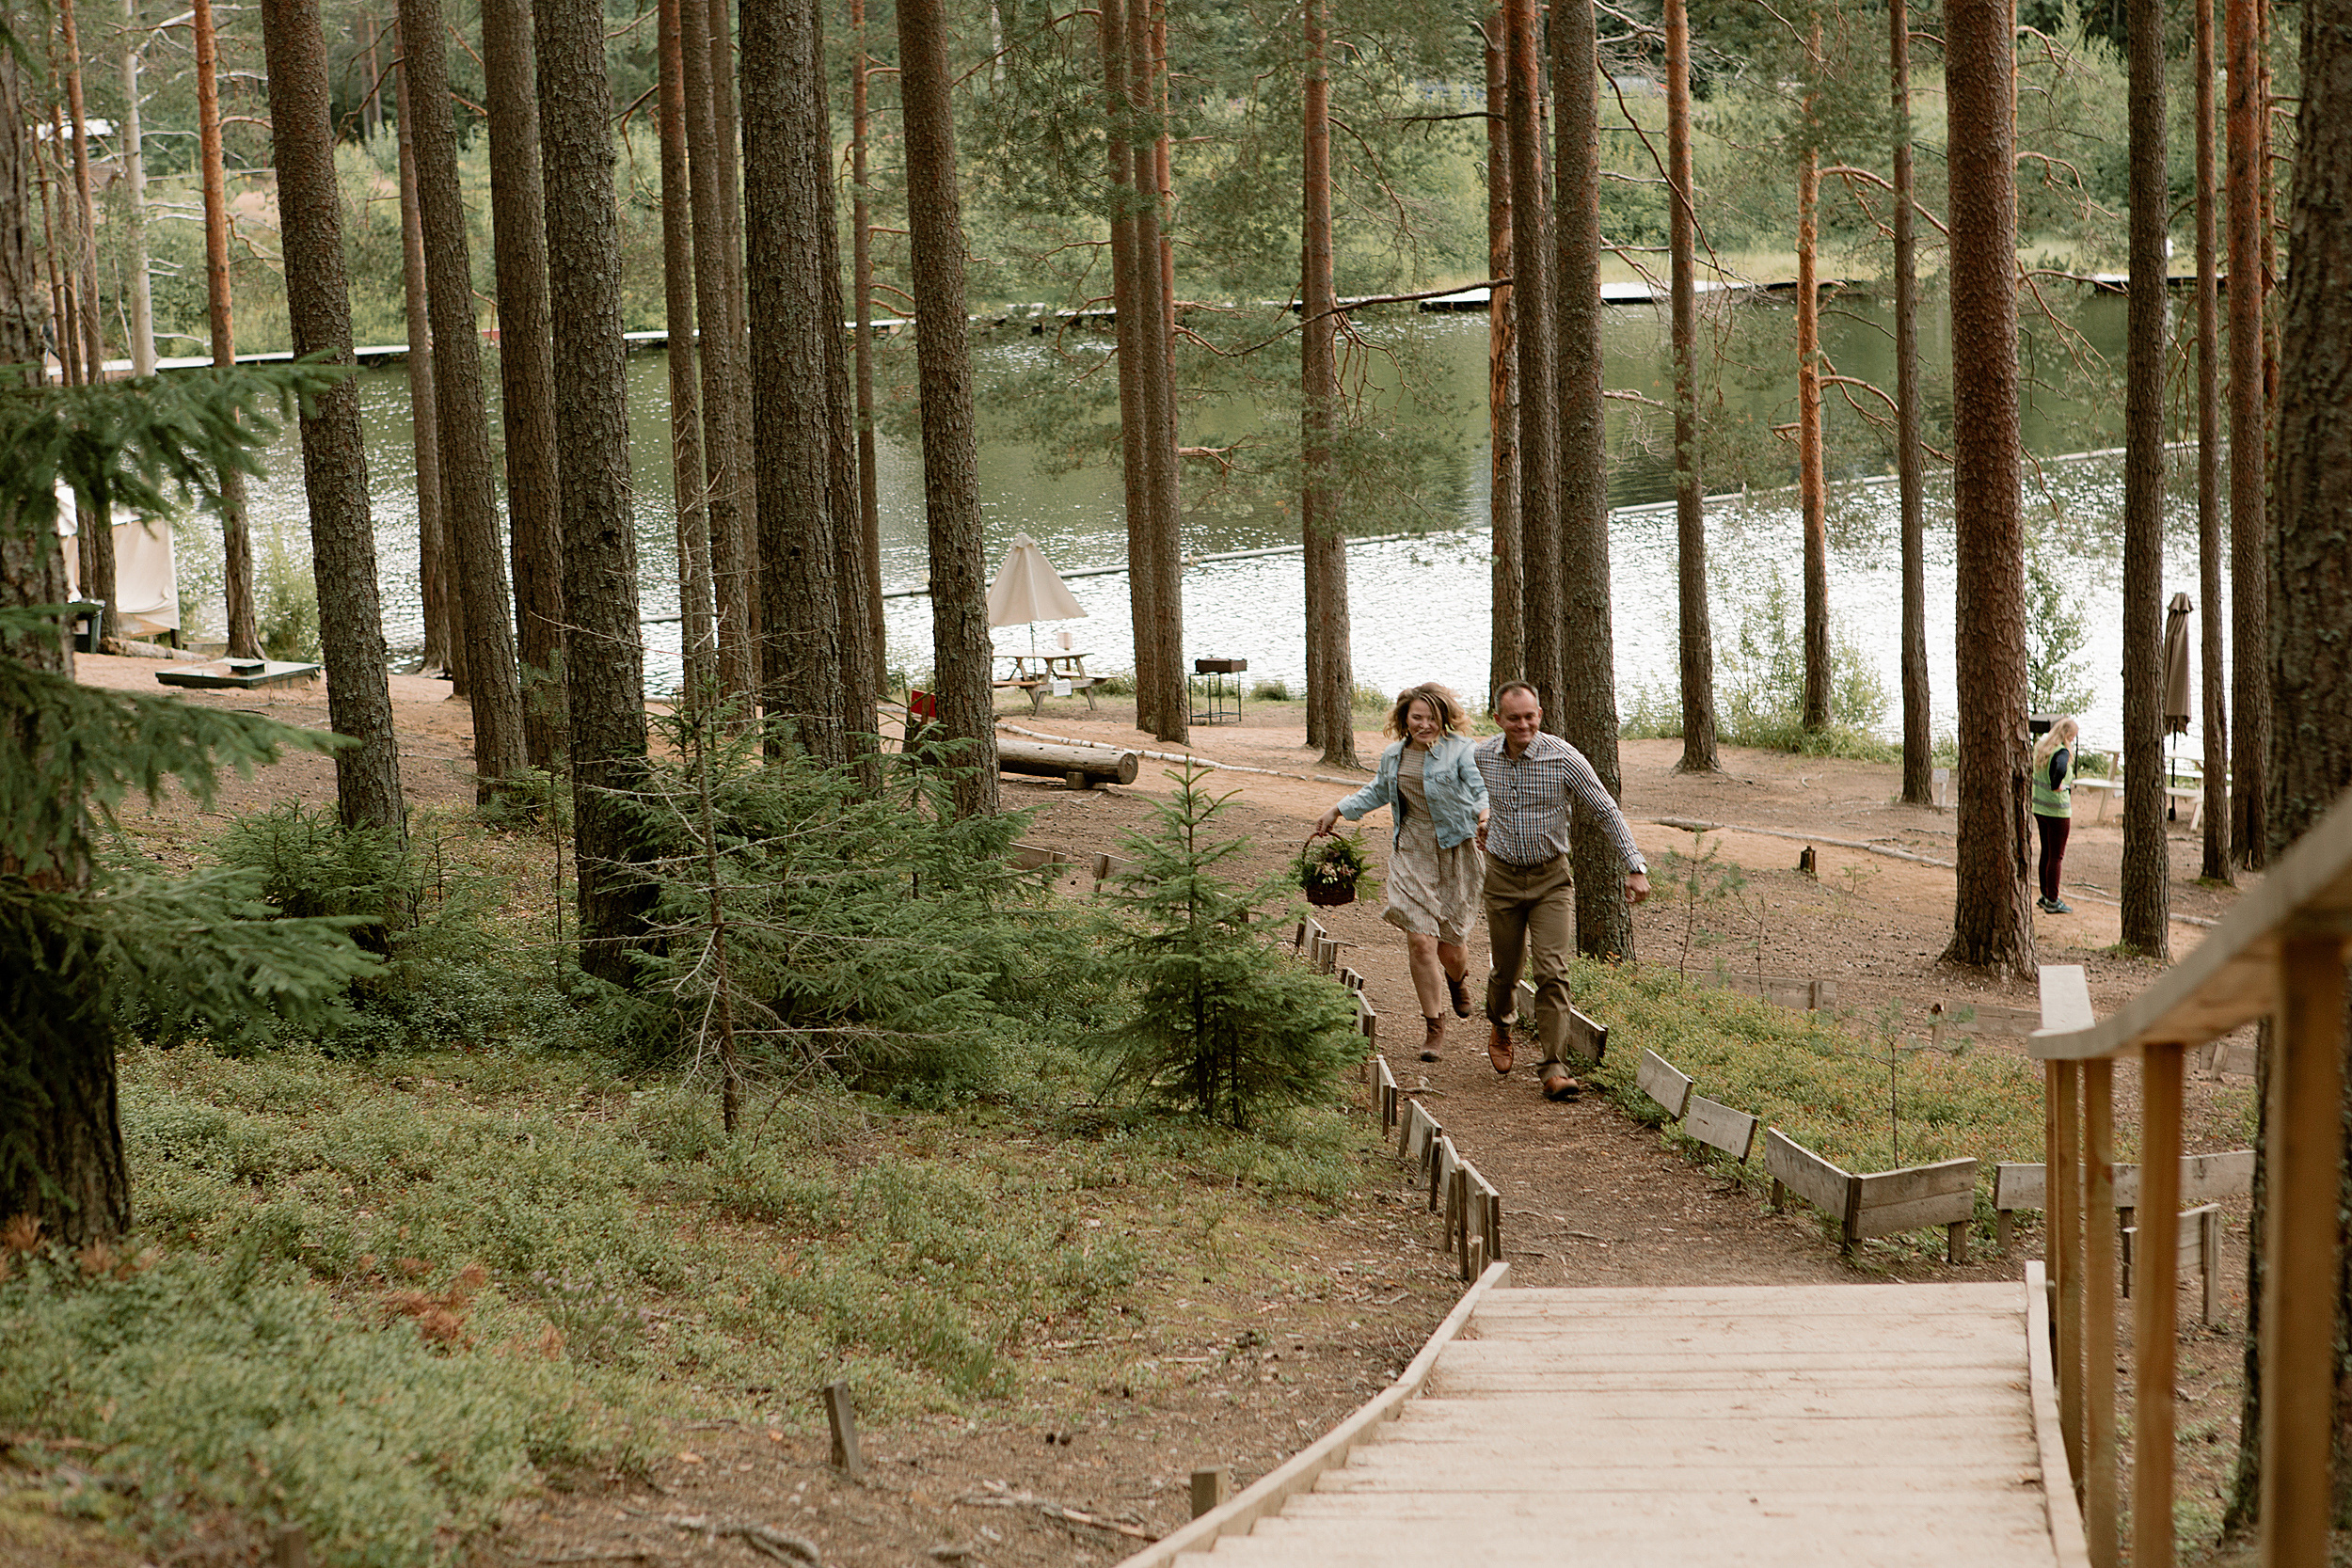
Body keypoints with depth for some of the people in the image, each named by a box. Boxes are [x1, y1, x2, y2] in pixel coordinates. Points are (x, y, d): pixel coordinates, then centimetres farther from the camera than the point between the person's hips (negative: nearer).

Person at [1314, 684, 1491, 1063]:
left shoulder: (1459, 750, -6)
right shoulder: (1394, 756, 10)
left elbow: (1481, 790, -15)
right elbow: (1378, 792, 28)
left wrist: (1484, 812, -37)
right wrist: (1337, 811, 30)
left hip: (1455, 851, -3)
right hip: (1411, 852, 3)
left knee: (1449, 946, 3)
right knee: (1420, 940, -10)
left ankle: (1458, 979, 43)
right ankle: (1434, 1025, 2)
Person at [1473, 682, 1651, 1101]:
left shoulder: (1565, 759, -15)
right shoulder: (1482, 757, -4)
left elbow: (1606, 812, -9)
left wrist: (1636, 867, -13)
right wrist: (1478, 825, 24)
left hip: (1550, 878, -2)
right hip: (1502, 877, 2)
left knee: (1552, 972, -13)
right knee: (1506, 970, 10)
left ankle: (1554, 1069, -13)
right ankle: (1500, 1027, 43)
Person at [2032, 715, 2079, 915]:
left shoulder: (2040, 746, 5)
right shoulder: (2062, 752, -20)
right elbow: (2060, 769, -41)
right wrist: (2056, 786, -24)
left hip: (2039, 808, 8)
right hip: (2057, 810, -8)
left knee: (2046, 852, 19)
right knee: (2056, 856, 1)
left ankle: (2045, 895, 28)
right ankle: (2052, 901, 4)